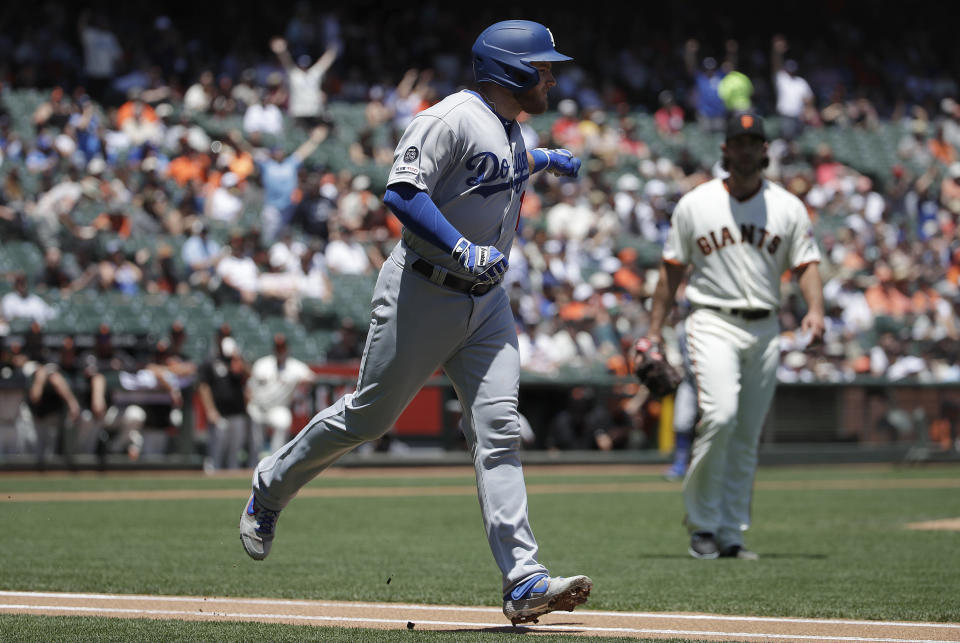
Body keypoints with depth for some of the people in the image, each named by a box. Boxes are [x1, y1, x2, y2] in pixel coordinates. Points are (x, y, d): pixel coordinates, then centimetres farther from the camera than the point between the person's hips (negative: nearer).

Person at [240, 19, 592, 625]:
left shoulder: (511, 131, 15)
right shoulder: (453, 118, -15)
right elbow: (402, 191, -24)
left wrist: (543, 161, 36)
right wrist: (463, 250, -30)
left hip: (486, 301, 7)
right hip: (422, 295, -7)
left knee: (499, 428, -7)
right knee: (369, 415, 4)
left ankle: (524, 581, -16)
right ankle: (271, 487, 31)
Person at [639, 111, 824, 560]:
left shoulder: (788, 207, 7)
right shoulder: (694, 204, 4)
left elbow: (806, 264, 2)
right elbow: (672, 269, 8)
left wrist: (815, 310, -18)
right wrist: (654, 332, 3)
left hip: (764, 329, 3)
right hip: (713, 324, -3)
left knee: (747, 437, 4)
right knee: (720, 416, -22)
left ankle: (731, 535, 11)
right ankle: (702, 521, -9)